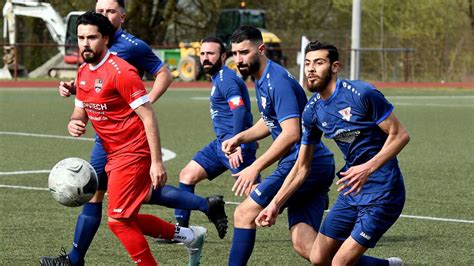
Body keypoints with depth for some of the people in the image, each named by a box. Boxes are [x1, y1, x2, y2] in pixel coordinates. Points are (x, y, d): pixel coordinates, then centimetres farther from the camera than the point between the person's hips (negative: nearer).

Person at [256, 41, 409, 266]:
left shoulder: (362, 94, -17)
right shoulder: (312, 111, 4)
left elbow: (400, 135, -15)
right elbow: (301, 168, 11)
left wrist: (368, 168, -27)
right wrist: (275, 204, 5)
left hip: (381, 193, -8)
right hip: (351, 190, 8)